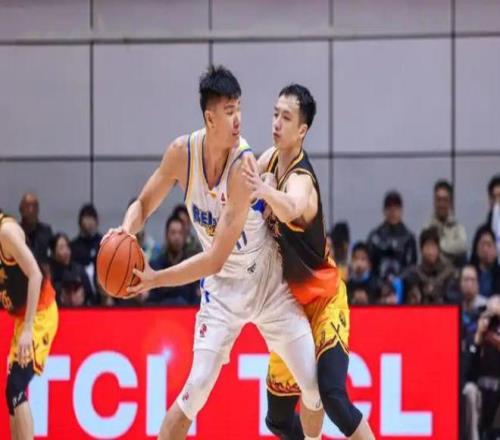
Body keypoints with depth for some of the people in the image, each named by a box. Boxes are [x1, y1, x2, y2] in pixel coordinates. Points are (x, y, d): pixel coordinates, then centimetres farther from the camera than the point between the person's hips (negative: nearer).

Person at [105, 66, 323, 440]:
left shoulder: (244, 165, -29)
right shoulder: (183, 152, -15)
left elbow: (216, 259, -29)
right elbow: (143, 205, 0)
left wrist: (156, 278, -32)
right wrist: (127, 230, -22)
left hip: (268, 281, -2)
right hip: (223, 288, 2)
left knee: (314, 386, -4)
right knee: (197, 386, -12)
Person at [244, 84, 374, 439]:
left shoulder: (301, 179, -27)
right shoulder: (271, 159, -3)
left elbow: (291, 210, -52)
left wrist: (265, 191, -73)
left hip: (323, 299, -8)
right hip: (292, 300, 8)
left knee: (332, 394, -26)